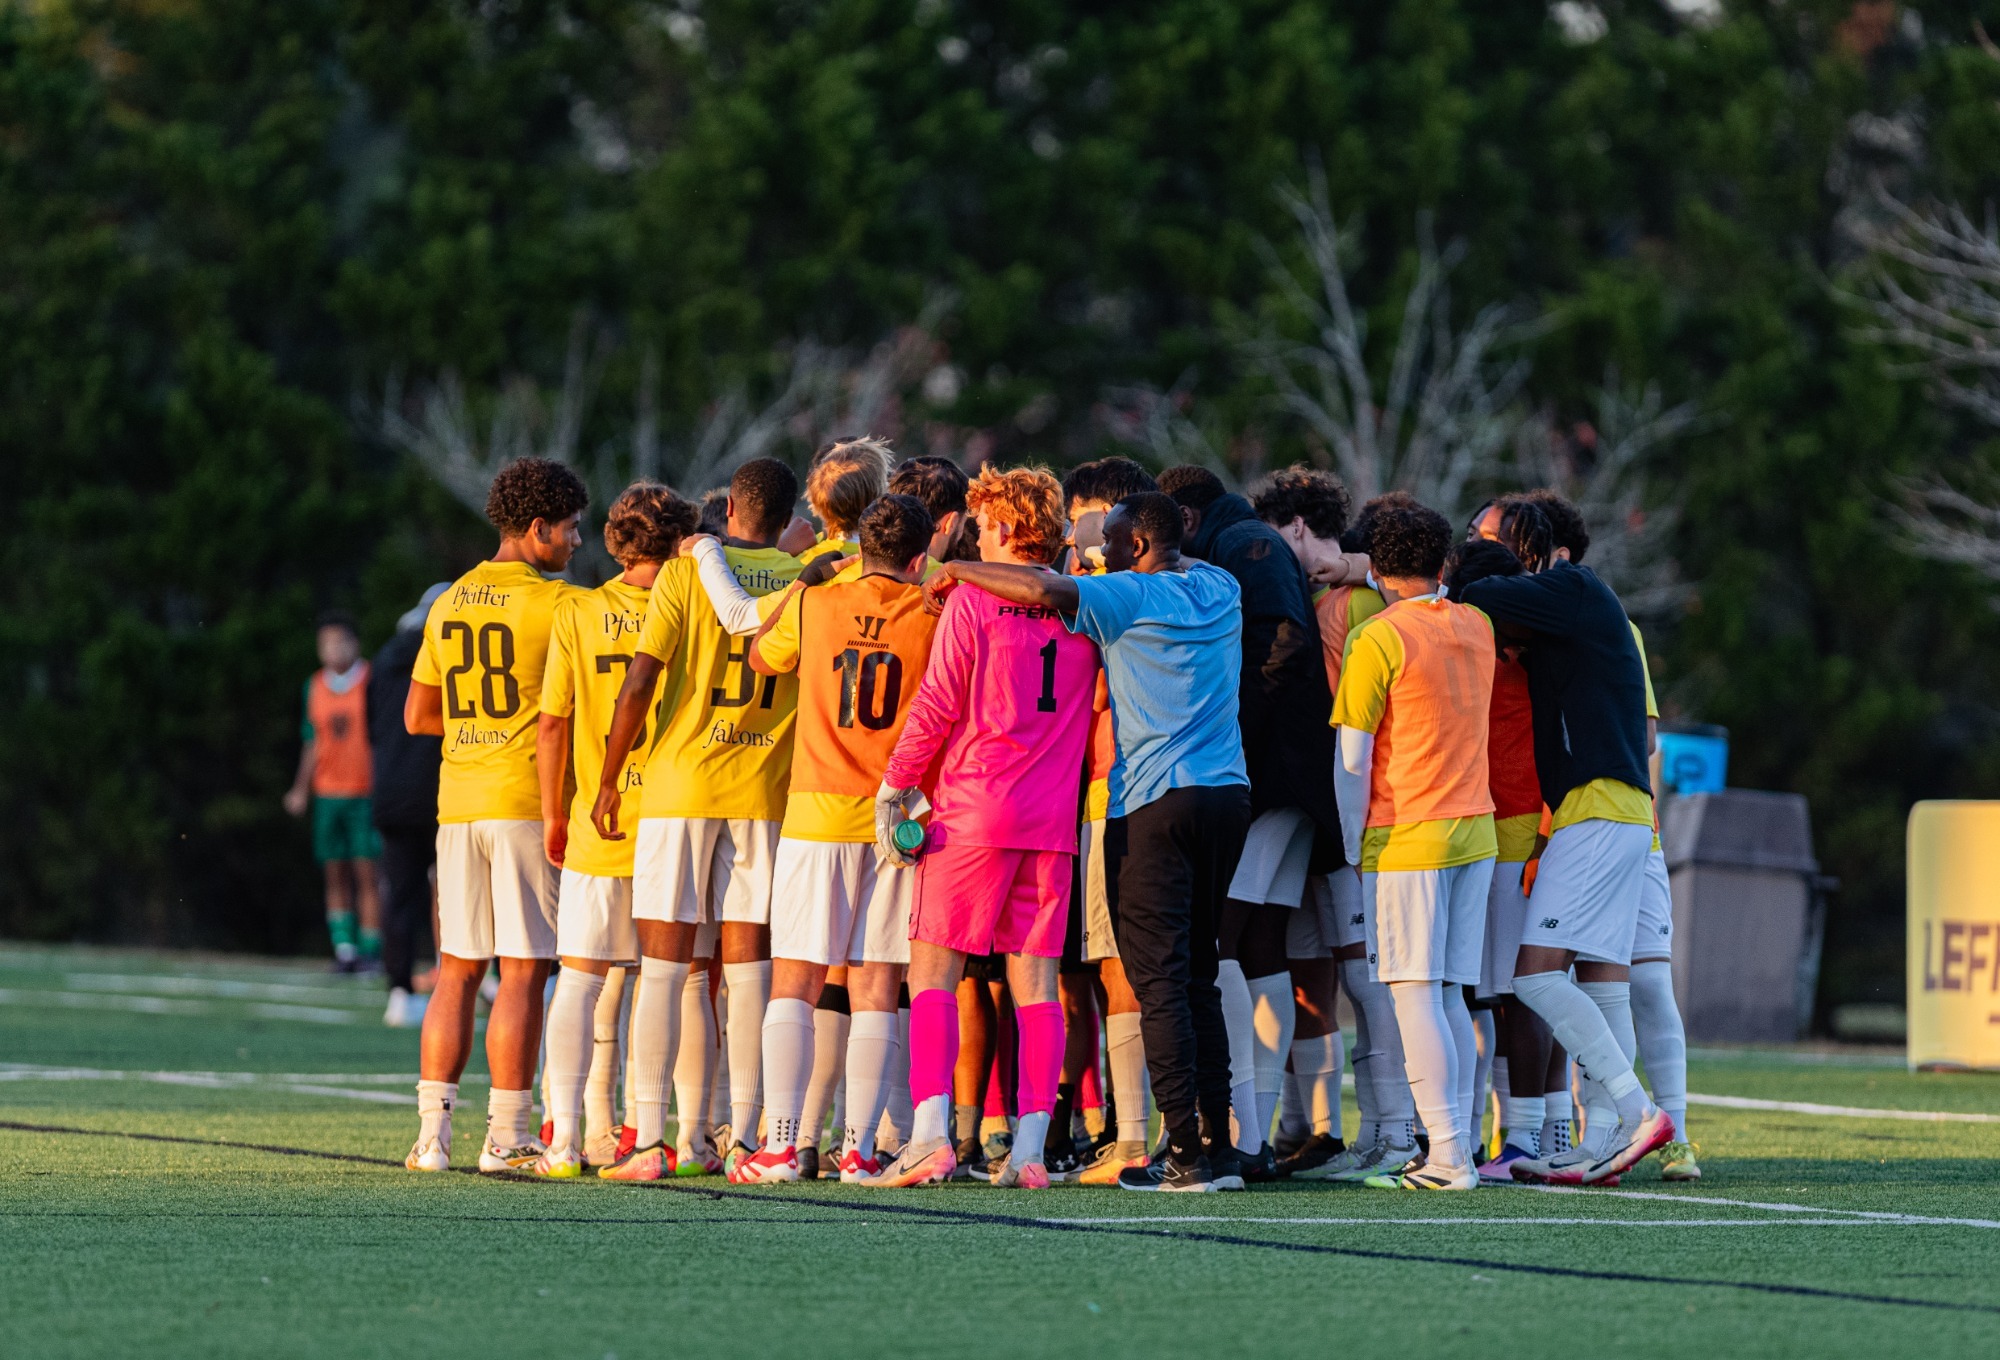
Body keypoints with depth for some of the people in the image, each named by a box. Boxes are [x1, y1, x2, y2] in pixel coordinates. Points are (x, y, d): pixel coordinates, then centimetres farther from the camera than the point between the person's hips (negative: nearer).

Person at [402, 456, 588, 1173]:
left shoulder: (449, 603, 12)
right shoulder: (556, 602, -8)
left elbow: (418, 715, 16)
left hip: (458, 803, 6)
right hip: (528, 801, -6)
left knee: (457, 969, 8)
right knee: (523, 972, -3)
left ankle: (432, 1133, 5)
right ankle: (506, 1137, -4)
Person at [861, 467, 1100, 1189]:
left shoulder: (970, 599, -5)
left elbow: (936, 708, -7)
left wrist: (894, 787, 1)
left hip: (973, 810, -4)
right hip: (1054, 815, 4)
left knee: (932, 970, 0)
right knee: (1035, 980, 5)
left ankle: (931, 1135, -12)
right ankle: (1028, 1149, 0)